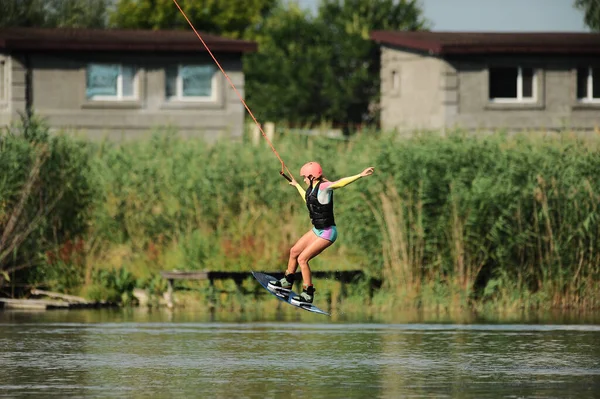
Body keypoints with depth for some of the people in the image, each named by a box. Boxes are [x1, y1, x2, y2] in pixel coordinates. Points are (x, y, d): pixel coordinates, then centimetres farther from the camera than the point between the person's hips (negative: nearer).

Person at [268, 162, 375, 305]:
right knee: (294, 252, 19)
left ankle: (308, 295, -1)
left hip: (327, 233, -10)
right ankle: (287, 283, 37)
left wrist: (360, 175, -53)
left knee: (302, 259, -11)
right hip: (317, 230, 10)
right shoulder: (312, 188, 6)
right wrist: (296, 185, 40)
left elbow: (340, 182, -38)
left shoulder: (324, 187, -22)